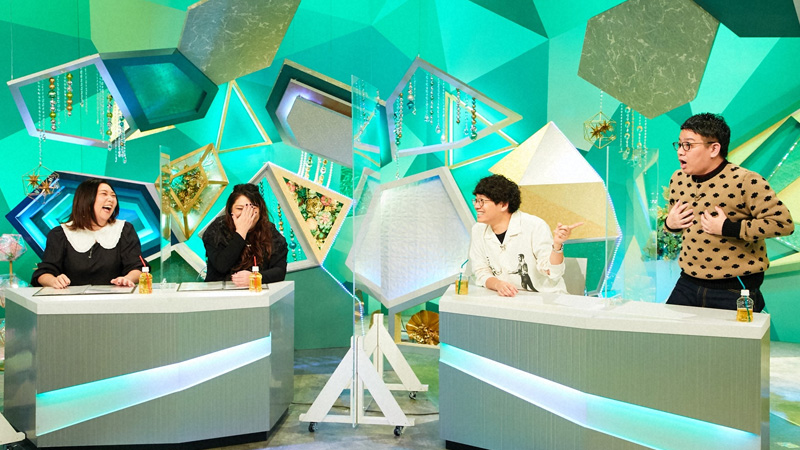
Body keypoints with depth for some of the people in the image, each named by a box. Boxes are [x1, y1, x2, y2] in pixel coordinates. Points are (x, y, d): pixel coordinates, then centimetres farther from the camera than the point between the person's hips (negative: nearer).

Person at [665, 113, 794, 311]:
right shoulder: (678, 179, 7)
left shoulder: (745, 181, -14)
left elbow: (784, 222, -19)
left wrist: (728, 228, -22)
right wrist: (669, 224, 0)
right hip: (688, 284, 5)